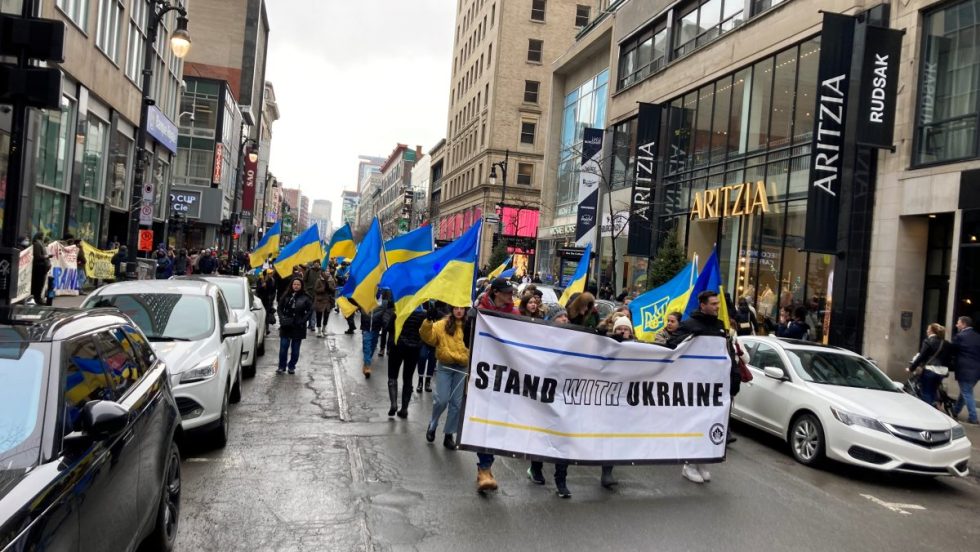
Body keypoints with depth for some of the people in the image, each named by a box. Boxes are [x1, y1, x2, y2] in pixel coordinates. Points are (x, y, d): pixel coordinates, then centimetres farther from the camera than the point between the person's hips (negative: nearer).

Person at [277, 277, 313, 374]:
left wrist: (303, 320, -10)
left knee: (295, 348, 7)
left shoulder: (305, 298, -3)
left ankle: (292, 366, 19)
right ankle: (282, 366, 10)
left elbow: (310, 310, -3)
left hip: (298, 327, -1)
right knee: (283, 347, 0)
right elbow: (280, 308, 9)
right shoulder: (286, 296, 2)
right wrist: (282, 318, -3)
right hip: (286, 326, 1)